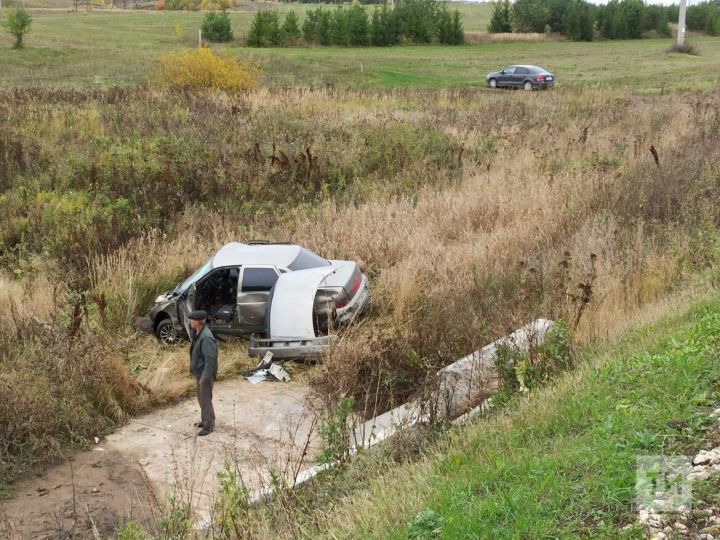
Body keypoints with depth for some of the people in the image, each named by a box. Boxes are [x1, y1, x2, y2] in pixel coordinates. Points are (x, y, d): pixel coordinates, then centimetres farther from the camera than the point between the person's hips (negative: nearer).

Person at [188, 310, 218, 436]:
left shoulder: (206, 337, -28)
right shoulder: (198, 333, 3)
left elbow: (210, 359, -27)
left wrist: (205, 377, -26)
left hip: (205, 374, -10)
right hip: (200, 372, 10)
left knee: (205, 399, 1)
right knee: (201, 398, 21)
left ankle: (209, 426, 13)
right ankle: (206, 420, 36)